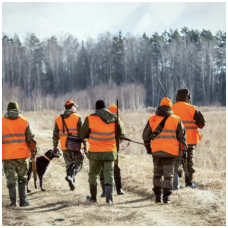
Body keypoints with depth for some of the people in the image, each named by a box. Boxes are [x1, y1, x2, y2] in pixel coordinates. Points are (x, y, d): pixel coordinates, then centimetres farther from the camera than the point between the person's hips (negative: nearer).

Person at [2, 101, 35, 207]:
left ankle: (13, 201, 3)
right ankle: (23, 200, 9)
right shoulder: (24, 121, 1)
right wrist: (32, 151, 11)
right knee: (22, 178, 14)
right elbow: (29, 138, 1)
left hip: (7, 155, -1)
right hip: (22, 154, 1)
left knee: (11, 179, 8)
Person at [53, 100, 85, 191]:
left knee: (69, 164, 17)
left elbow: (55, 135, 8)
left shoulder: (58, 119, 8)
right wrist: (85, 146, -5)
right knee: (78, 163, 8)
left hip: (64, 147, 4)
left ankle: (72, 183, 13)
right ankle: (70, 176, -18)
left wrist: (55, 148, 14)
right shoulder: (77, 117, -4)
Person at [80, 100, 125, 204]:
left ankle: (93, 197, 23)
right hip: (110, 151, 1)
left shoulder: (90, 118, -10)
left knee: (93, 174, 15)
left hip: (95, 151, -1)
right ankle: (109, 198, -9)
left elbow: (83, 134, -2)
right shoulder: (114, 118, -1)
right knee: (109, 174, 4)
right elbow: (120, 133, 6)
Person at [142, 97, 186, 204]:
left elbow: (146, 135, 9)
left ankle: (158, 196, 15)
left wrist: (148, 147, 22)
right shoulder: (176, 119, 2)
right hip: (170, 151, -2)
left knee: (157, 174, 16)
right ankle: (166, 196, -2)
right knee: (168, 174, 3)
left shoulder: (152, 119, 7)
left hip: (156, 151, 2)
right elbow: (182, 135, 2)